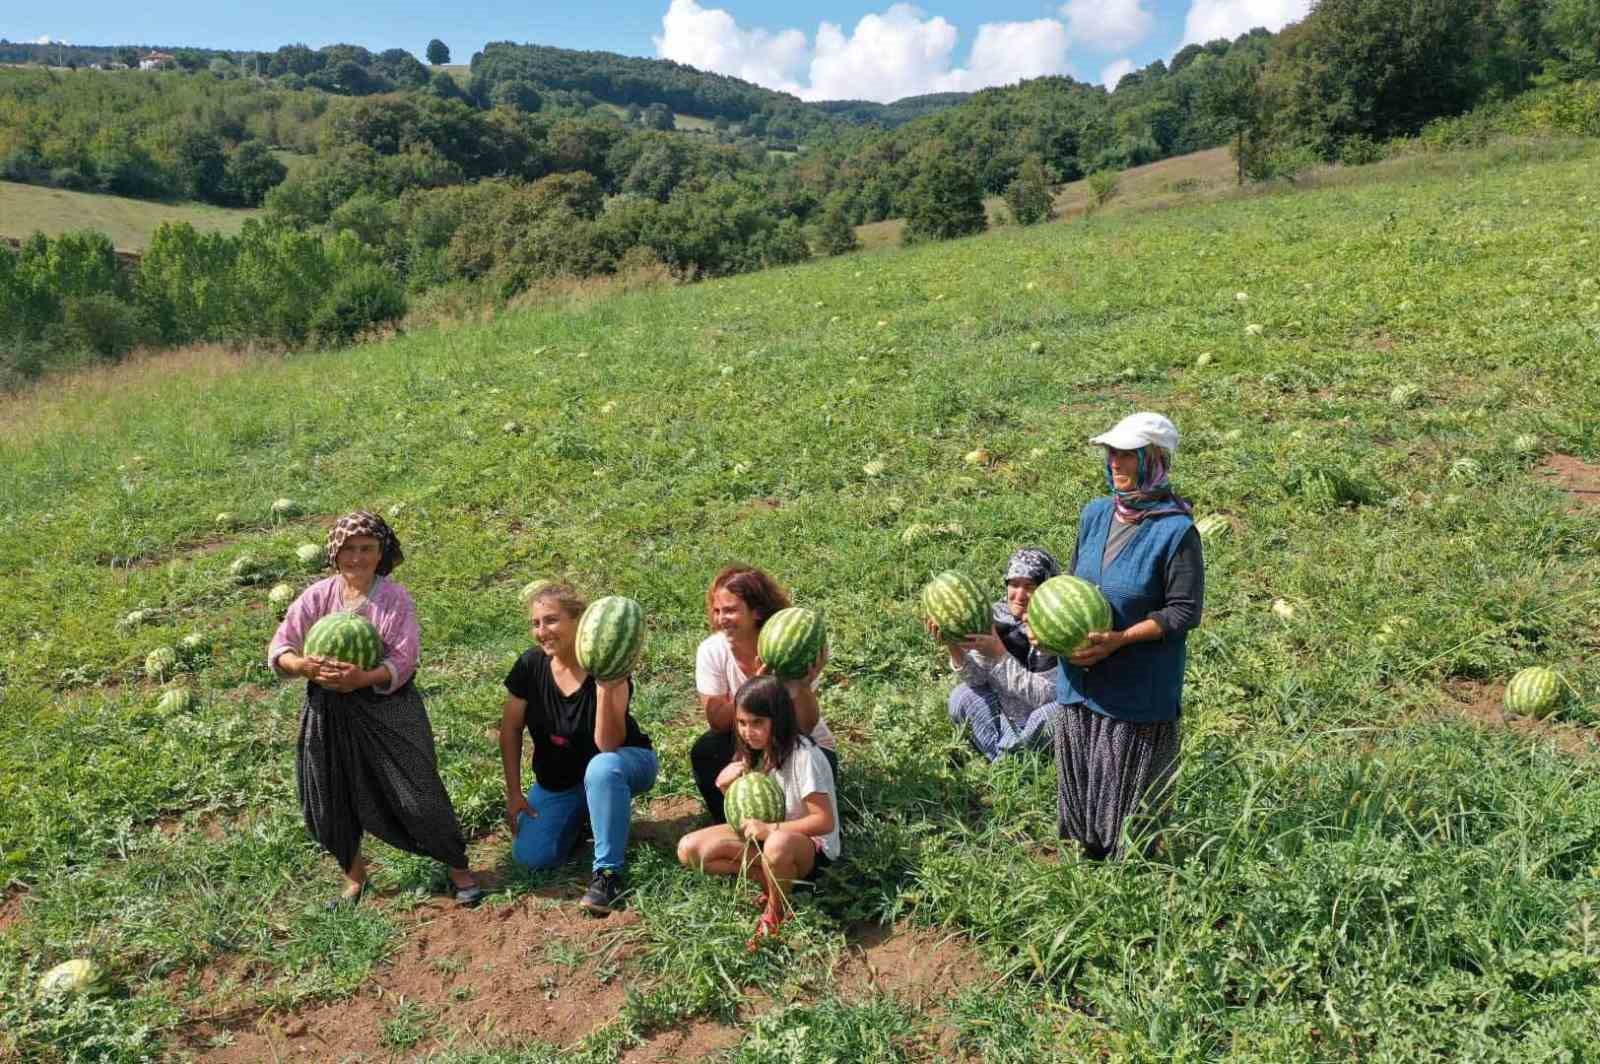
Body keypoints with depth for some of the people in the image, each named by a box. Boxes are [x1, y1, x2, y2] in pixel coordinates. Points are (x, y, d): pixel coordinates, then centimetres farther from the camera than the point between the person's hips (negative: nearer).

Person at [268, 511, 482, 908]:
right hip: (329, 712, 4)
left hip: (387, 708, -3)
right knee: (330, 801, 11)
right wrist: (303, 665, -24)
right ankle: (355, 878, 36)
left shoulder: (395, 599, -9)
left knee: (416, 794, -1)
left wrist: (364, 678, -34)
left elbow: (403, 662, -15)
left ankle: (458, 868, 20)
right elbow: (279, 649, -2)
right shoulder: (318, 596, 0)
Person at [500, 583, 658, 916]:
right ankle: (582, 817, 18)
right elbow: (510, 730, -1)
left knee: (602, 768, -40)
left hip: (622, 763, -4)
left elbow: (607, 746, -33)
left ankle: (607, 872, -25)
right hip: (557, 779, 5)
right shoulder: (530, 666, -13)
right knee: (530, 856, -14)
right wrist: (514, 794, -2)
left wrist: (604, 688, -45)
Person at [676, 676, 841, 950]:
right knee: (689, 849, -10)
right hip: (764, 835, 7)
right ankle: (776, 880, -9)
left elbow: (824, 822, -24)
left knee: (777, 845, -44)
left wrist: (770, 829, -32)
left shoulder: (803, 756, -24)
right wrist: (726, 785, -13)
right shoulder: (755, 751, -2)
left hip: (810, 845, -7)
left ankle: (776, 910, -12)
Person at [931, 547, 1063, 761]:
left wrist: (998, 654, -39)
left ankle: (1005, 755, -6)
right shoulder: (996, 616, -11)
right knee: (963, 697, -19)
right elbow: (977, 678, -12)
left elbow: (1043, 695, -30)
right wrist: (954, 647, -32)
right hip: (1004, 718, 3)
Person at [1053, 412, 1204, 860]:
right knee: (1080, 780, 17)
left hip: (1140, 688, -6)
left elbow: (1184, 611, -14)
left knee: (1129, 788, 6)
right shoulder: (1096, 513, 3)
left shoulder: (1176, 531, -15)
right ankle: (1089, 855, 36)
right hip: (1080, 678, 6)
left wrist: (1119, 639, -22)